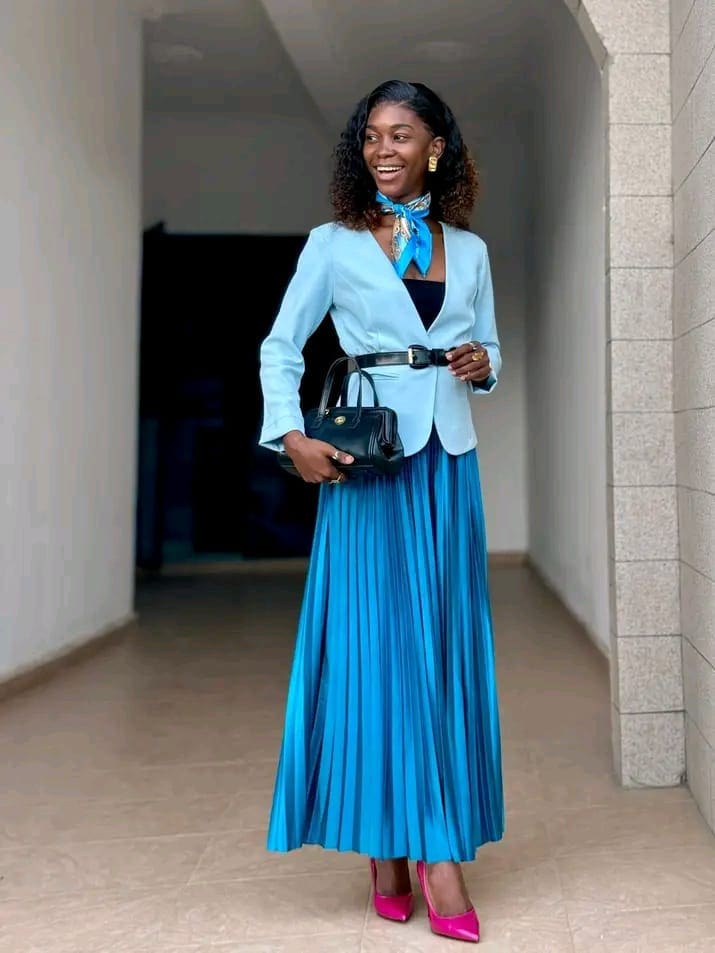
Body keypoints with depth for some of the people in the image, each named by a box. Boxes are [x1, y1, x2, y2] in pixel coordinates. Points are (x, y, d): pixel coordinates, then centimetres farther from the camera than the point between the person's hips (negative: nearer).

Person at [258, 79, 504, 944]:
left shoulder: (469, 250, 13)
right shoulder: (334, 245, 4)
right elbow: (280, 347, 2)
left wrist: (483, 364, -3)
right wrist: (293, 437, -13)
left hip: (449, 458, 4)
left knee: (446, 643, 3)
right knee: (376, 638, -4)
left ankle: (440, 848, 13)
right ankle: (387, 846, 7)